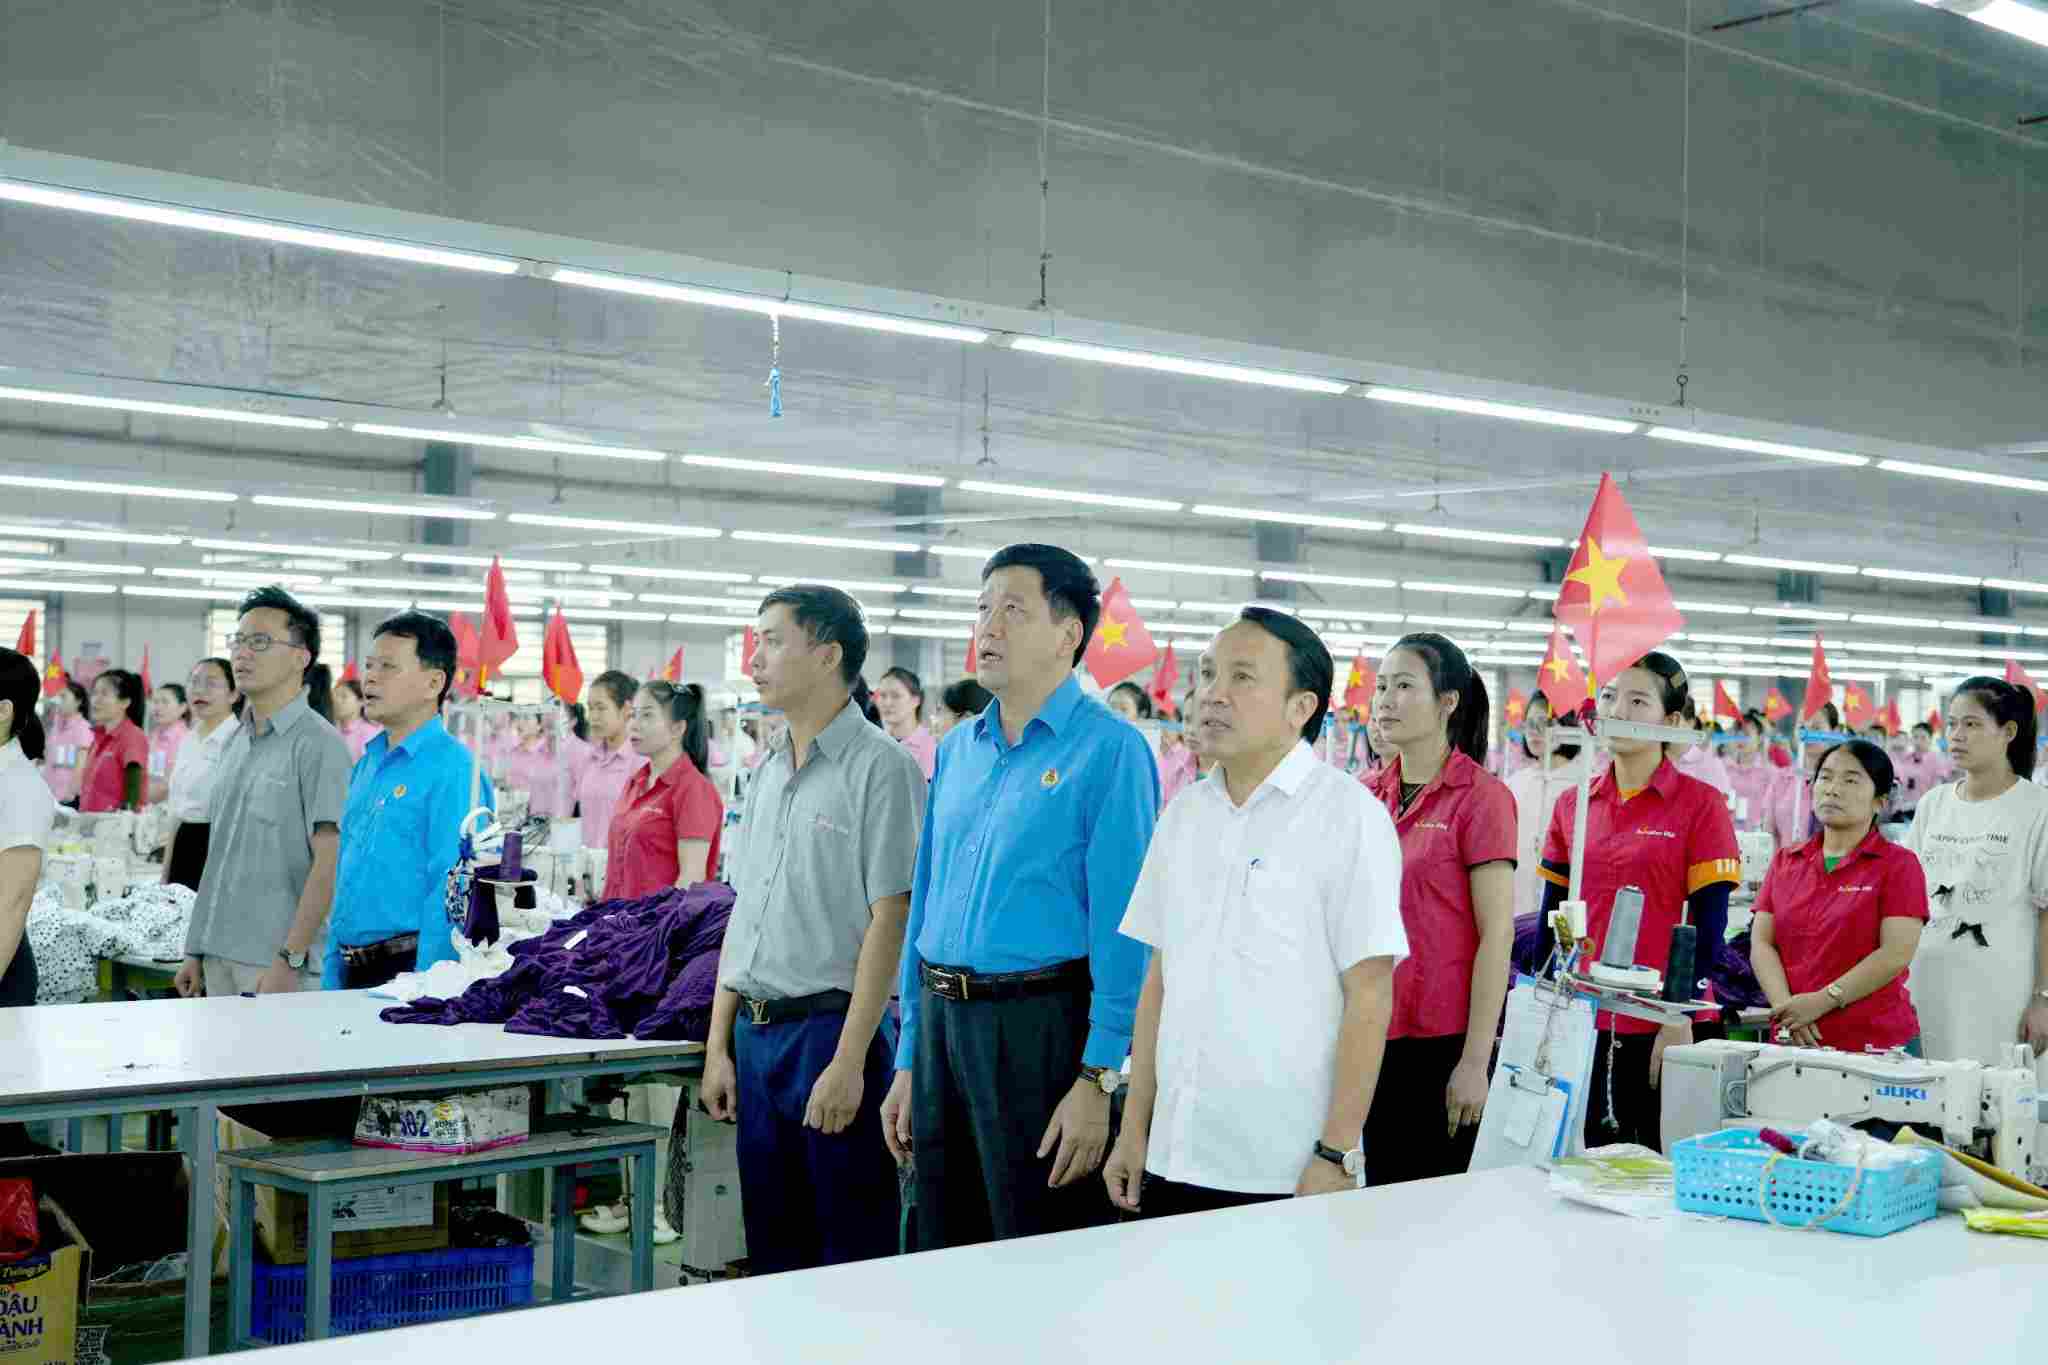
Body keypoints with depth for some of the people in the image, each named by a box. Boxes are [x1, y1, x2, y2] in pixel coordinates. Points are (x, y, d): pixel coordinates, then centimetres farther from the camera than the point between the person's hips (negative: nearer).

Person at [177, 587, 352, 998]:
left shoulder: (319, 745, -10)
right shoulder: (235, 743, 14)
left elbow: (329, 862, -16)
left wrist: (290, 959, -19)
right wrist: (196, 951, 15)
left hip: (276, 964, -7)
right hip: (220, 957, 7)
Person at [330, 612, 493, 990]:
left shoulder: (452, 769, -13)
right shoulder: (366, 765, 14)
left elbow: (451, 892, -19)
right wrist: (331, 977, 15)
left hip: (407, 968, -8)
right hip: (352, 971, 8)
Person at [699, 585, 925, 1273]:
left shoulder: (881, 766, -9)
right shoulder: (767, 772, 13)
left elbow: (889, 922, -14)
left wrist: (849, 1061, -17)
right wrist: (718, 1048, 12)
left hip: (830, 1028, -7)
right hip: (756, 1034, 7)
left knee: (851, 1257, 1)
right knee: (772, 1255, 14)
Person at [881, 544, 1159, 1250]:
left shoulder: (1109, 750, -8)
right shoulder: (957, 749, 12)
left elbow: (1121, 925, -13)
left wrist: (1097, 1080, -18)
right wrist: (908, 1061, 14)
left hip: (1038, 1025, -6)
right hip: (942, 1024, 6)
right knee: (945, 1260, 16)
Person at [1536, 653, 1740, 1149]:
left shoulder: (1700, 804, -4)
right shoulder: (1573, 805, 8)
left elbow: (1707, 927, -7)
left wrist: (1681, 1021, -13)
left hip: (1662, 1032, -4)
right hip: (1581, 1024, 4)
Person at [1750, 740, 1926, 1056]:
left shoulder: (1899, 865, -1)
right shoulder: (1785, 862, 12)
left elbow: (1896, 954, -11)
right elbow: (1761, 943, 4)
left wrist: (1822, 1001, -16)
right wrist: (1786, 1007, -12)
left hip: (1876, 1041, -4)